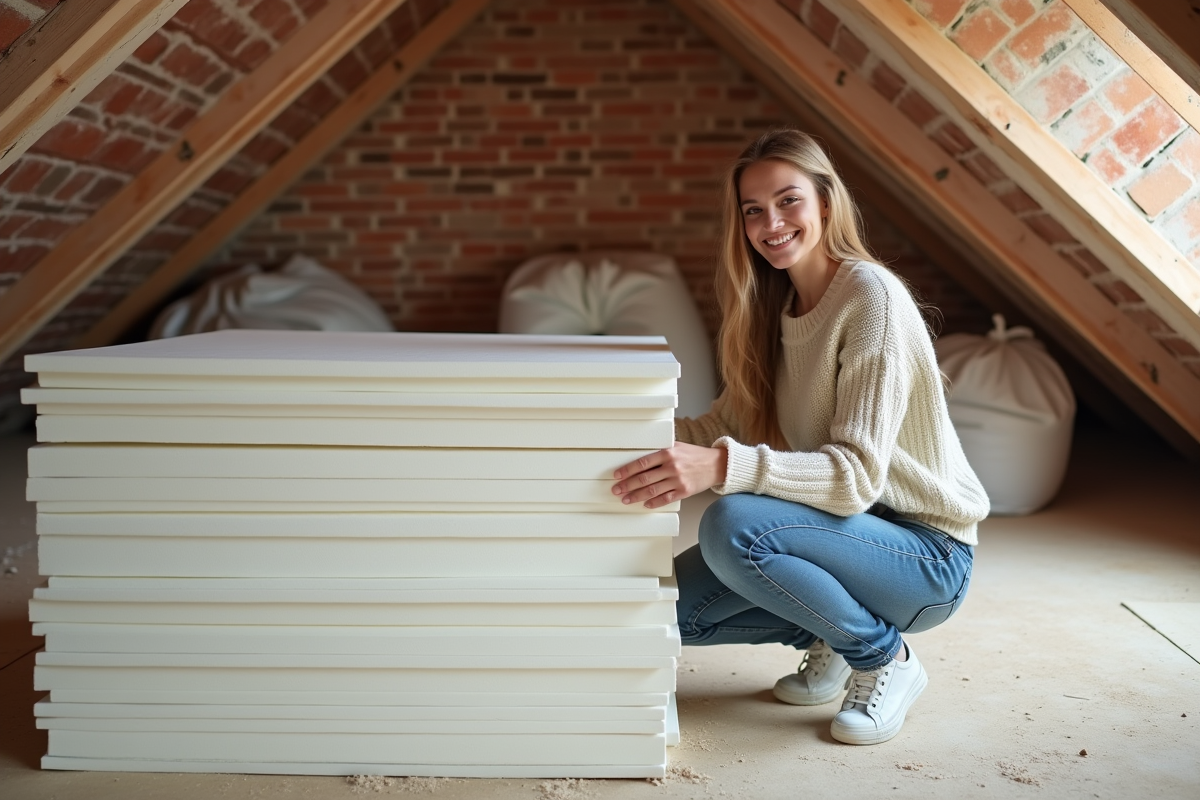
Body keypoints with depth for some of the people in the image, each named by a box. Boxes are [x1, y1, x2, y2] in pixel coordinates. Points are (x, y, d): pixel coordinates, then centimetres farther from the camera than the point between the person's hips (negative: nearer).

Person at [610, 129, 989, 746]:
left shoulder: (870, 295, -20)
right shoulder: (773, 307, 6)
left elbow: (858, 473, -28)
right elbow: (724, 425, 1)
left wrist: (723, 467, -41)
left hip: (926, 557, -7)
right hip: (849, 531, 7)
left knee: (734, 525, -31)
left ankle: (885, 658, -7)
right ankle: (828, 640, 15)